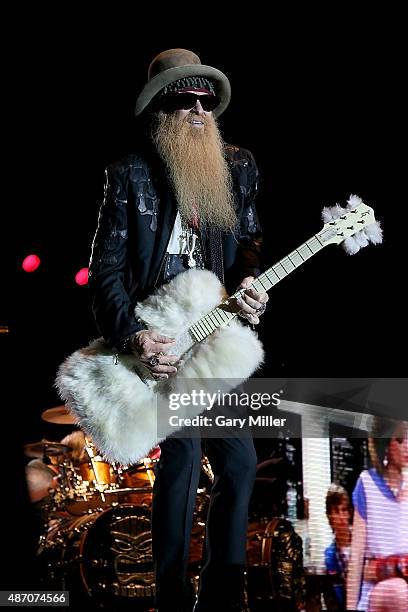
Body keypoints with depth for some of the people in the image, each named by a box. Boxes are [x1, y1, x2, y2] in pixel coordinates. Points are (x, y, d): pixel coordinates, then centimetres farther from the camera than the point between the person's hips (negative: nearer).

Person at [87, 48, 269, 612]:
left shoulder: (238, 167, 8)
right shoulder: (131, 174, -5)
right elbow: (106, 269, -6)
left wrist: (249, 281, -6)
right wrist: (132, 336, -18)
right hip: (159, 336, -5)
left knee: (240, 458, 4)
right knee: (183, 449, -16)